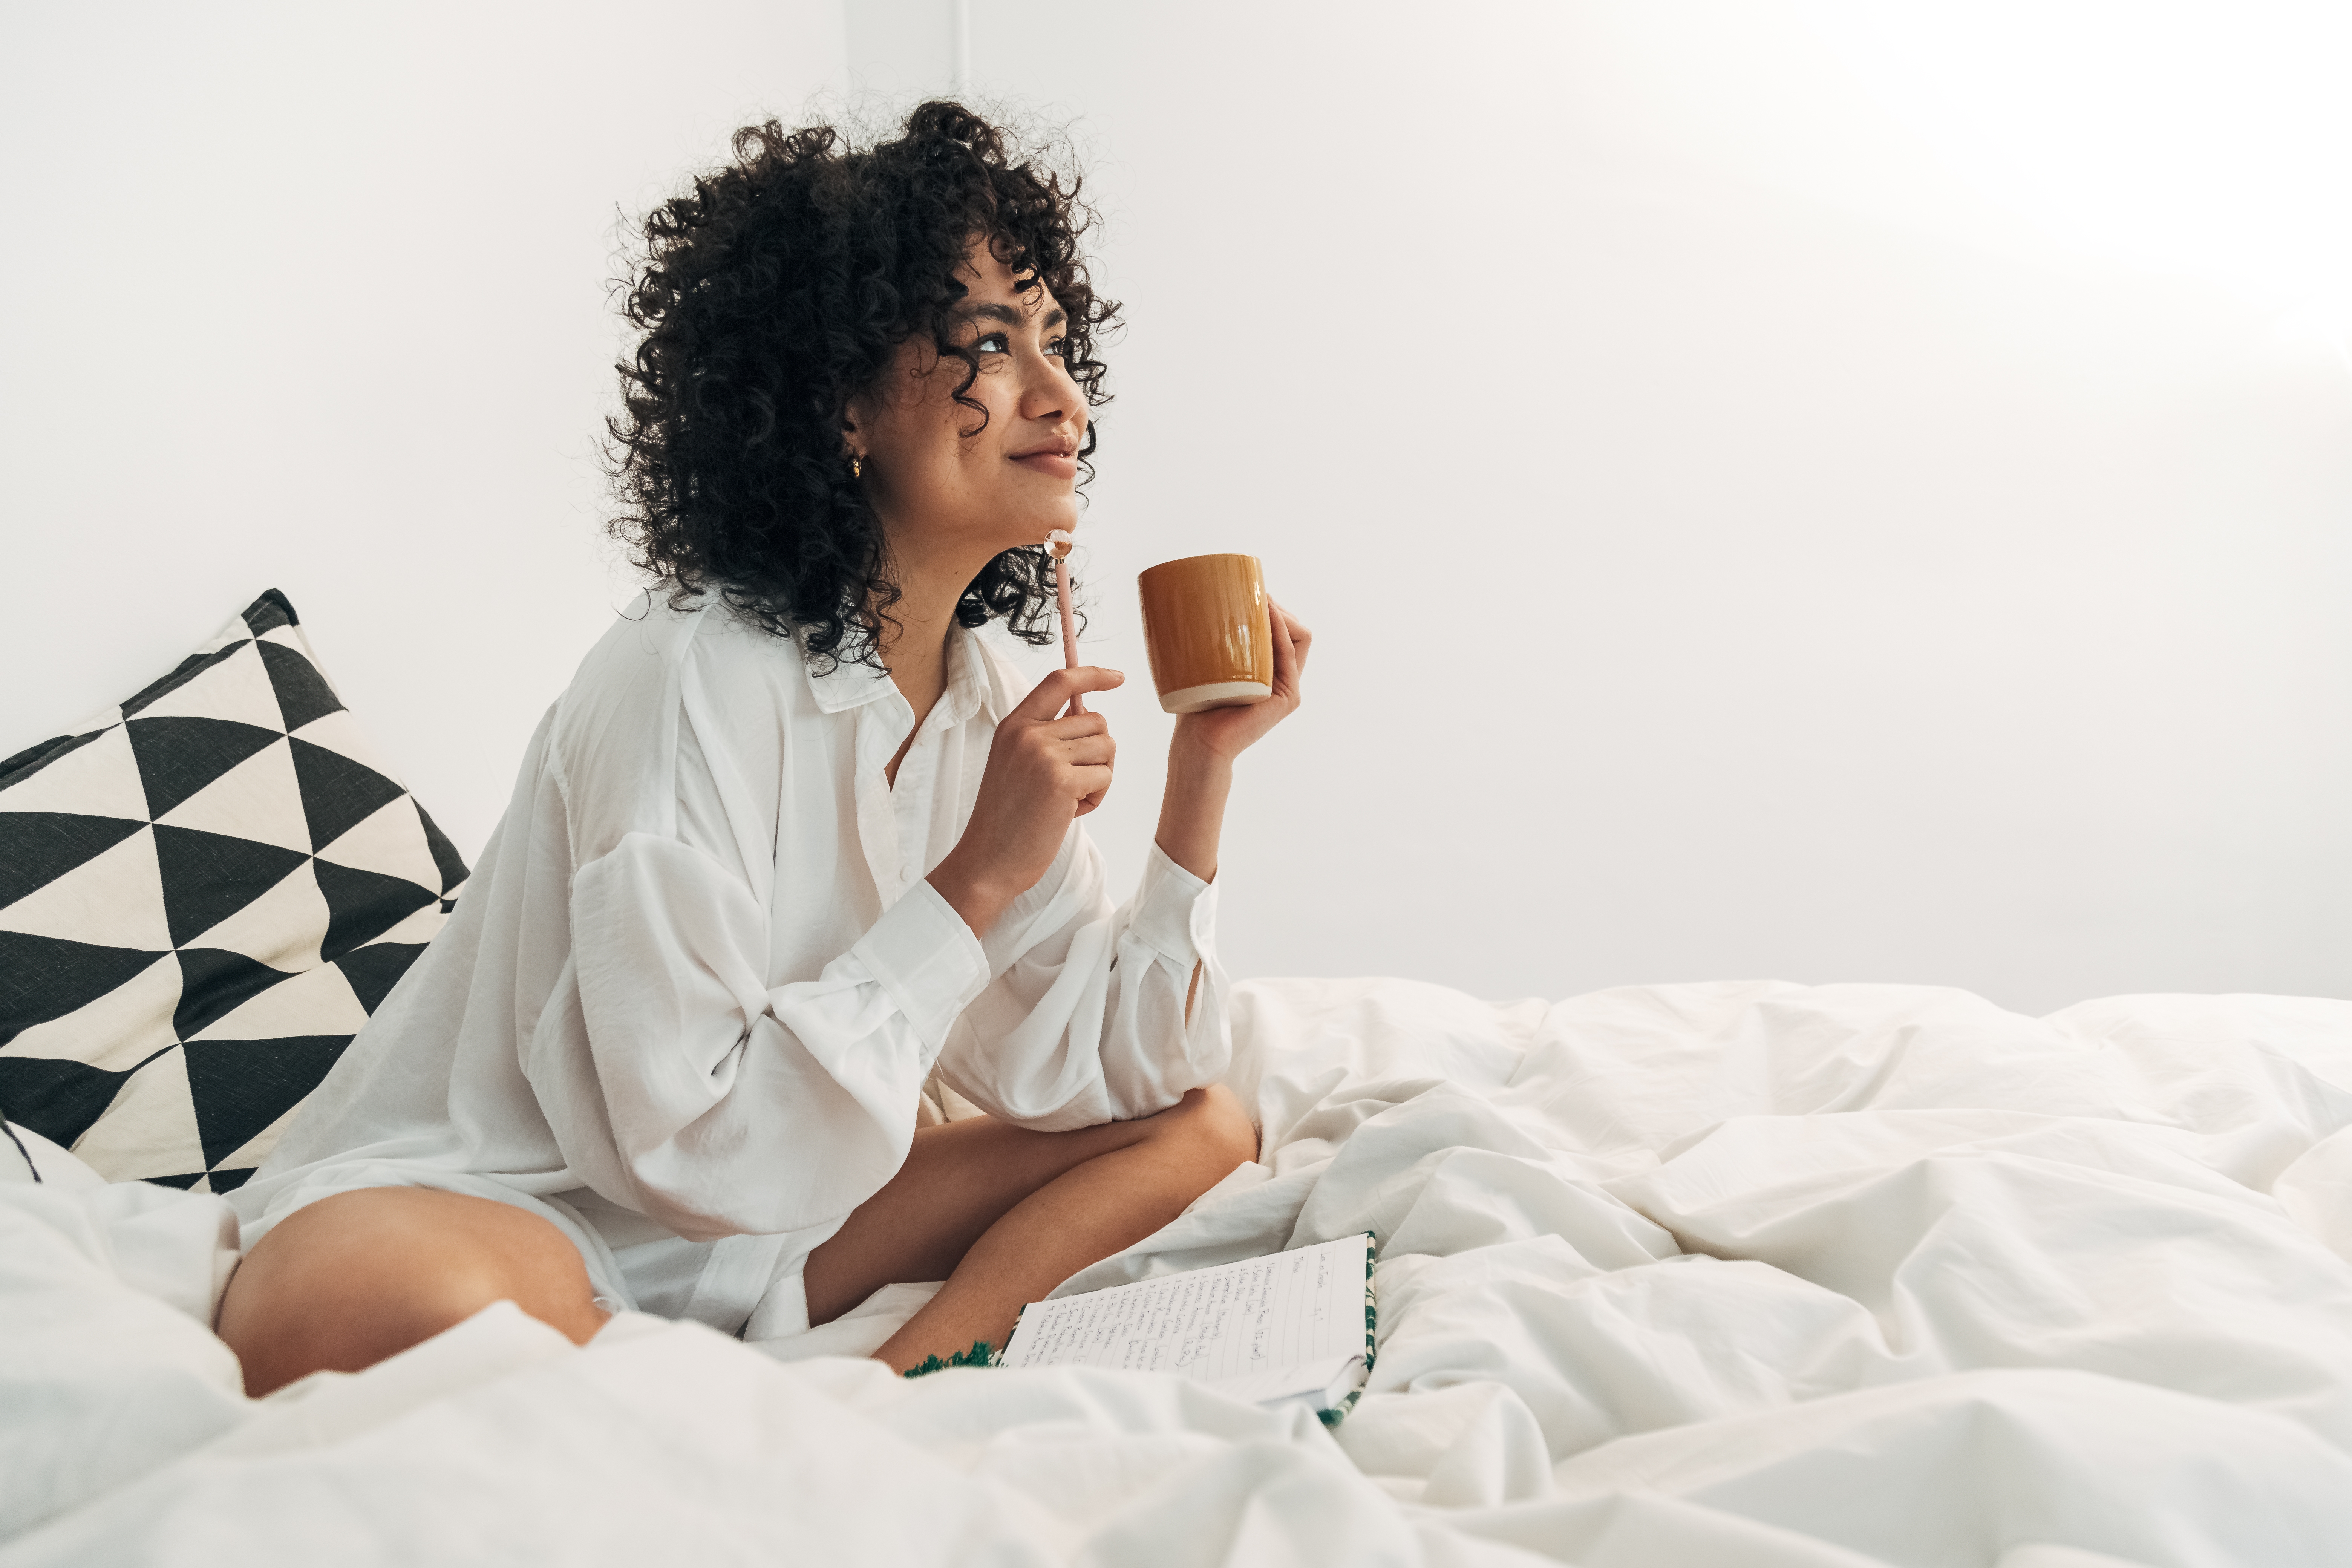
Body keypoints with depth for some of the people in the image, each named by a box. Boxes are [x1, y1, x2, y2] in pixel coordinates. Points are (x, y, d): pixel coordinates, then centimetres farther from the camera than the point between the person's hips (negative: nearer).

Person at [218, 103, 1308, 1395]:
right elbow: (701, 1151, -26)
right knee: (352, 1298, -41)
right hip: (500, 1208, -7)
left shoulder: (981, 698, 0)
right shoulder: (690, 684, -23)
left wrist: (1203, 770, -8)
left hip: (746, 1255, 7)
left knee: (1202, 1128, 0)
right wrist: (973, 885, -24)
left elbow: (1102, 1075, -1)